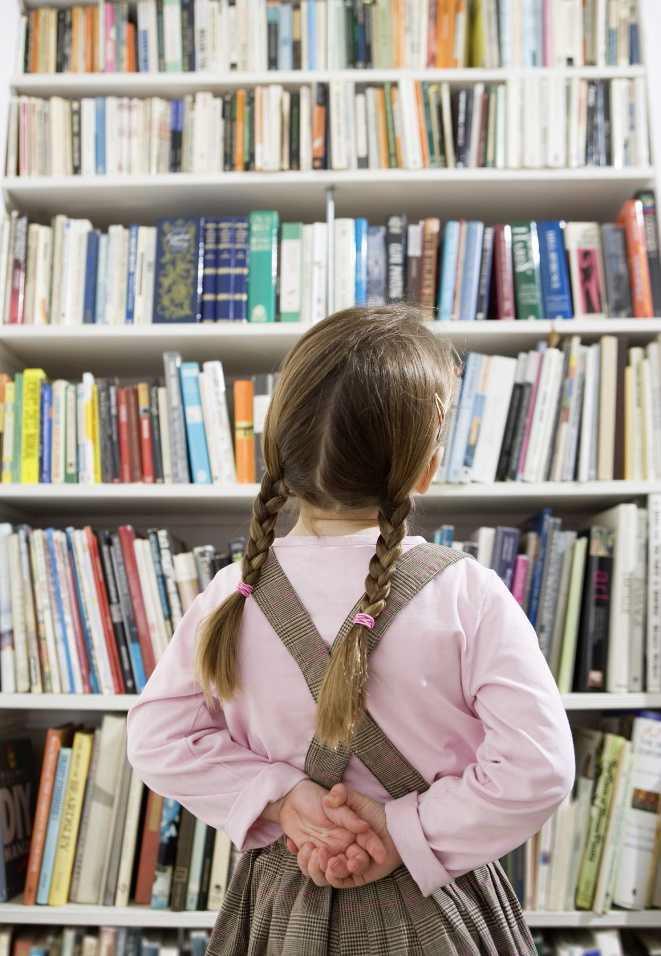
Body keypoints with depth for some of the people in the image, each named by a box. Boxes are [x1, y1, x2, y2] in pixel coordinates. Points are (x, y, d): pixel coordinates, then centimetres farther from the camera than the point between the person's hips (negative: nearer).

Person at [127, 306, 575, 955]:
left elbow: (157, 740, -10)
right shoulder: (468, 596, -22)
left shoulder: (234, 594, -15)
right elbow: (537, 767, -20)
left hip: (280, 902, 2)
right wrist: (406, 829, -14)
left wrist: (280, 796, -12)